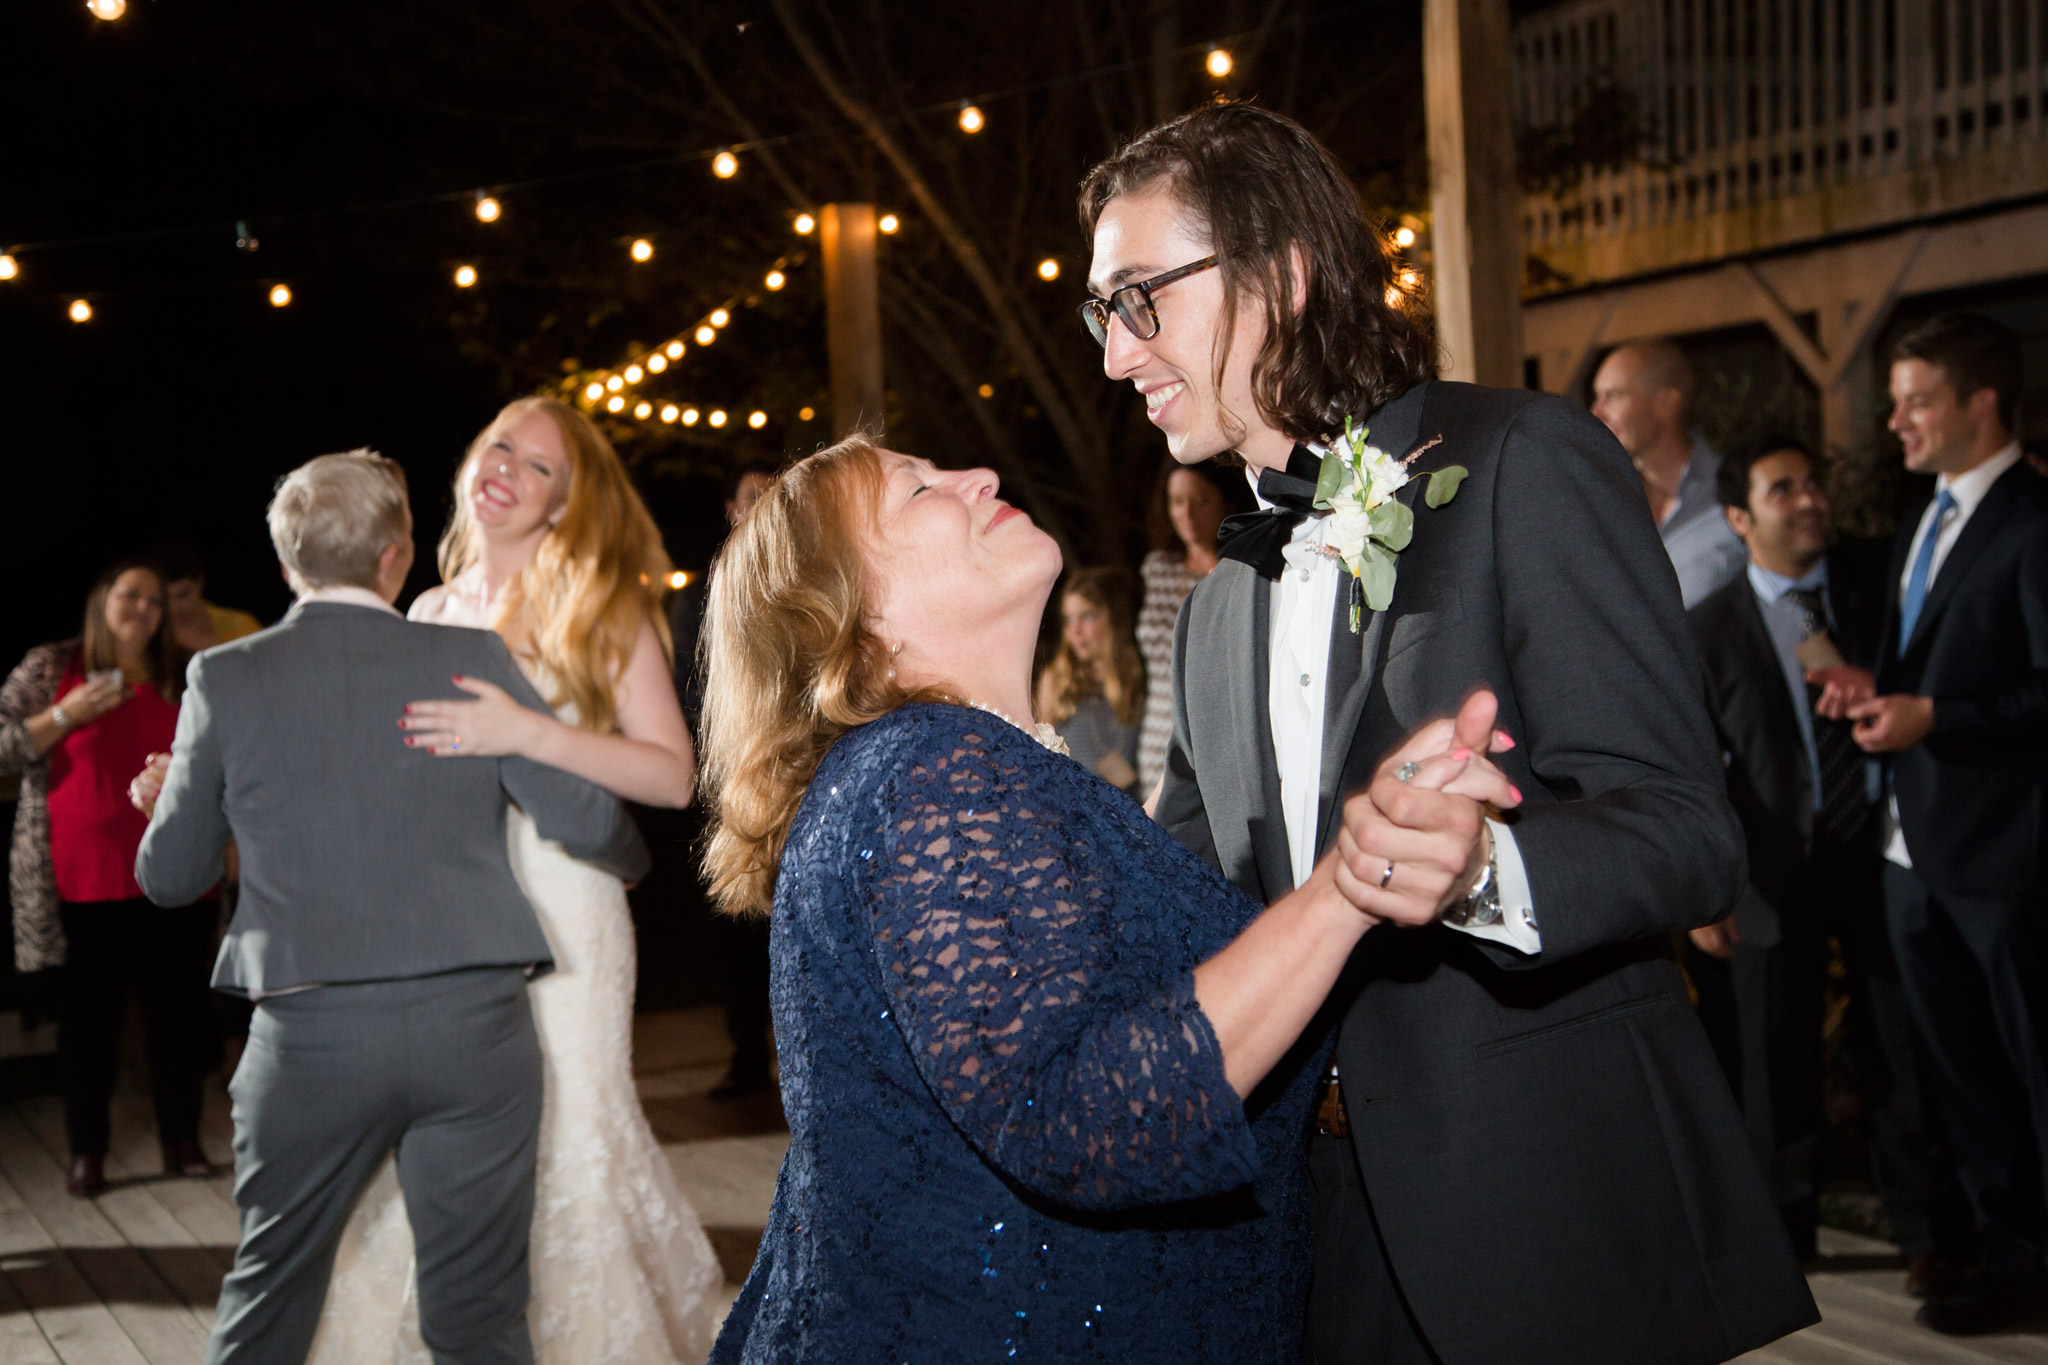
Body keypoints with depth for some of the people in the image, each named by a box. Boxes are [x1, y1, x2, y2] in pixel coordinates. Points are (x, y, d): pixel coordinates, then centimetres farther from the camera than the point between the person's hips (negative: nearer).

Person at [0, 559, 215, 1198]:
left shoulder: (181, 678, 11)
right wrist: (67, 714, -13)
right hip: (82, 879, -3)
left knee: (179, 1010, 4)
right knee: (87, 1017, 4)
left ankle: (182, 1140, 15)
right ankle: (86, 1152, 13)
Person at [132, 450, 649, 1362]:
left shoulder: (225, 678, -1)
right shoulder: (474, 660, -2)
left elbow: (170, 876, 5)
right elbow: (585, 819, -3)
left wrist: (170, 800, 27)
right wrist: (632, 860, 20)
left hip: (308, 1036, 0)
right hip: (474, 1022, 0)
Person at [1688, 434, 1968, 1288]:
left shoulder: (1878, 577, 4)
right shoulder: (1713, 628, 0)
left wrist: (1858, 683, -15)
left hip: (1880, 846, 0)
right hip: (1778, 865, 0)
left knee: (1900, 1043, 6)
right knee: (1777, 1053, 8)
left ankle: (1927, 1231, 20)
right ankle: (1783, 1224, 26)